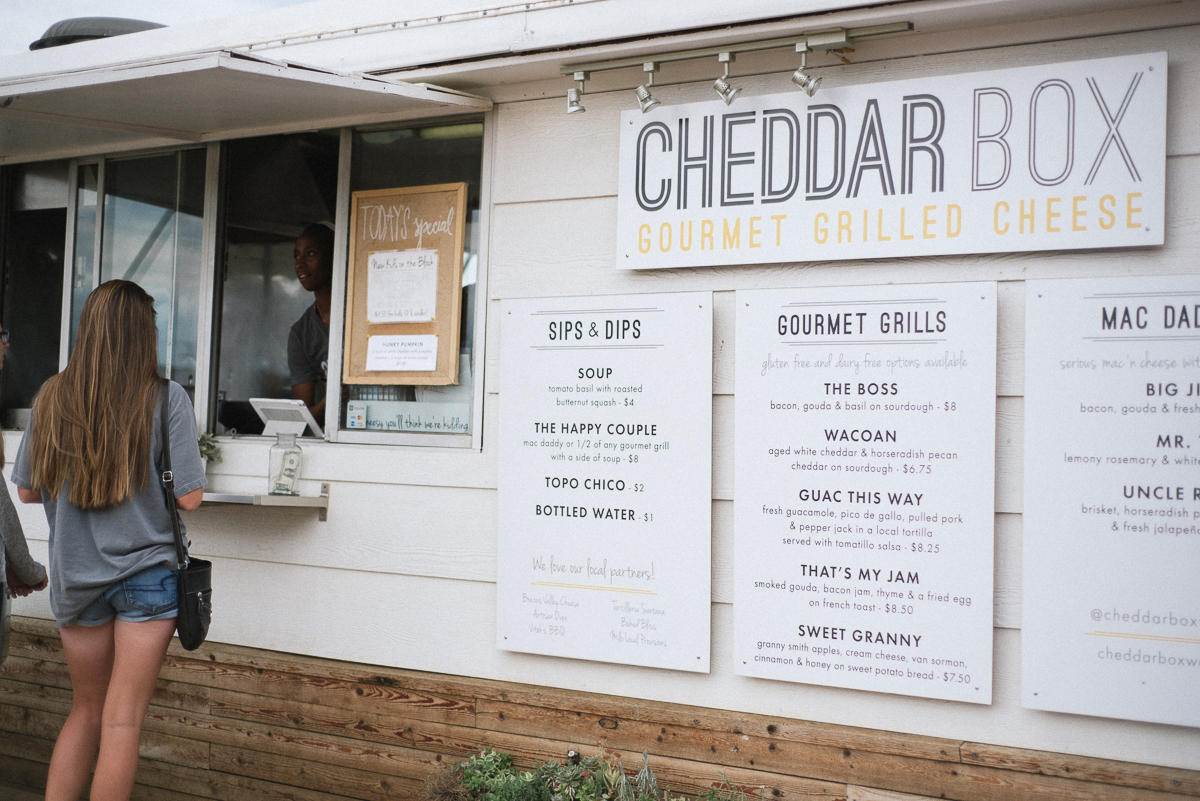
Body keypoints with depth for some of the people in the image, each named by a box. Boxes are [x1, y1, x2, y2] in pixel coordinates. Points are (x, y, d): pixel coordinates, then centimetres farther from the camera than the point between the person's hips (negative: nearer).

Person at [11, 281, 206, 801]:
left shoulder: (51, 398, -2)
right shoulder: (166, 399, -12)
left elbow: (26, 491, 6)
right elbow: (188, 498, -12)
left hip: (75, 577, 4)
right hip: (147, 574, -3)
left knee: (86, 711, 19)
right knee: (121, 721, 4)